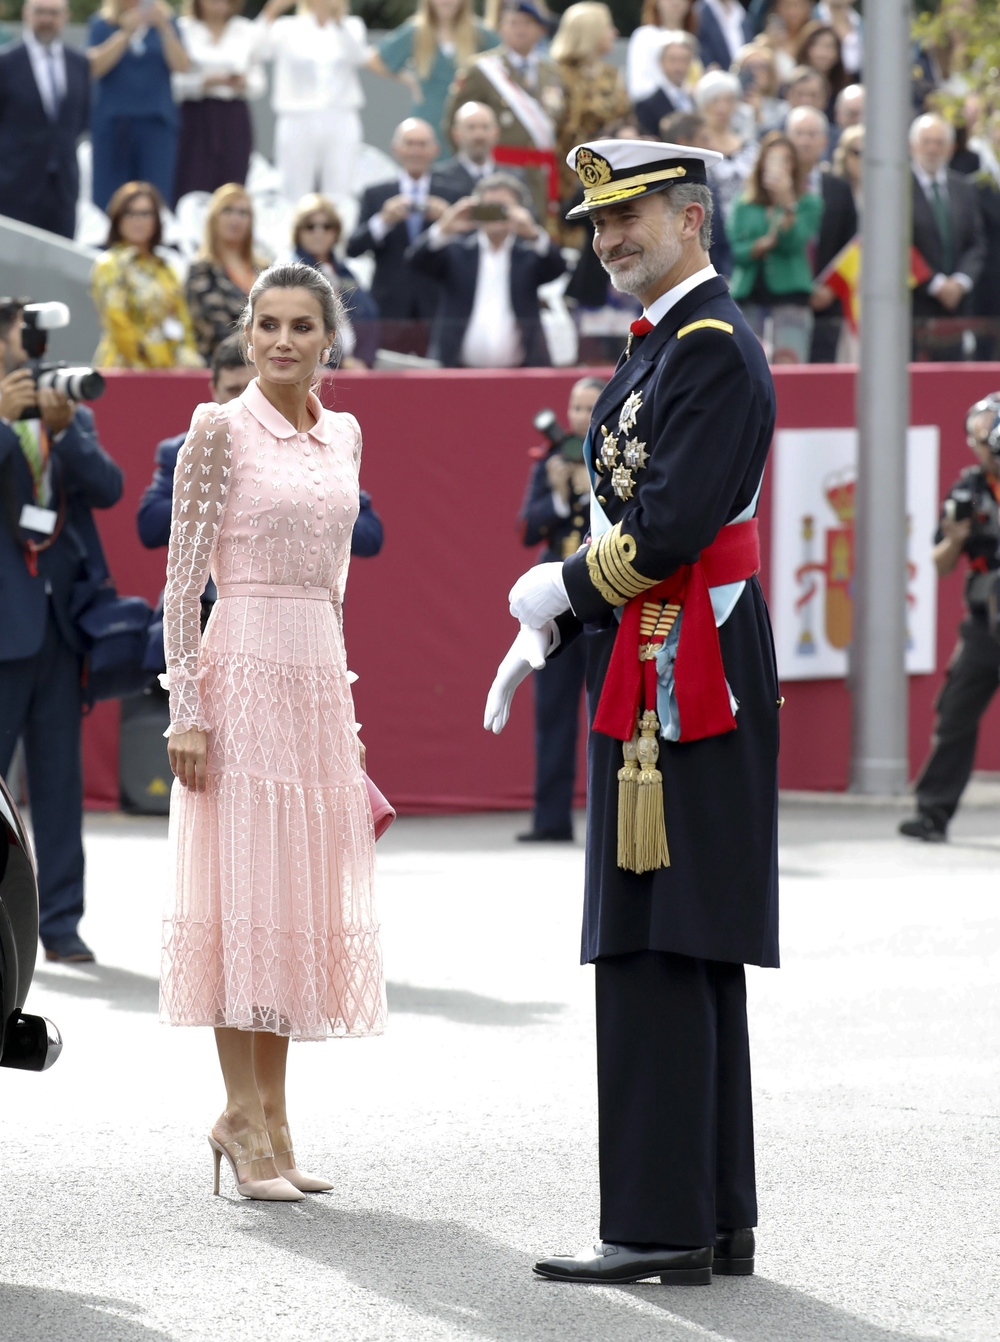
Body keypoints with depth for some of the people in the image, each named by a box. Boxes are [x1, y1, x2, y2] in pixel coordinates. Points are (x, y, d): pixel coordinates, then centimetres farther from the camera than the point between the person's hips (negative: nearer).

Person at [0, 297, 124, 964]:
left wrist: (64, 429, -14)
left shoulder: (75, 419, 12)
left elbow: (109, 488, -2)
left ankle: (60, 920, 9)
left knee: (60, 776, 6)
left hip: (61, 615, 4)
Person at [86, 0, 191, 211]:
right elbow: (95, 67, -8)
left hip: (156, 121, 0)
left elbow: (182, 66, -3)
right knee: (109, 196, -4)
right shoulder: (102, 23, 7)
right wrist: (125, 33, -15)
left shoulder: (164, 20, 9)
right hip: (113, 120, 0)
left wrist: (165, 29, -14)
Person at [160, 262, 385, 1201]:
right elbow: (183, 575, -8)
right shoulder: (220, 431, -6)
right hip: (244, 668, -6)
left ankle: (270, 1117, 11)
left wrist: (344, 699, 17)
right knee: (244, 883, -6)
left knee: (299, 886, 7)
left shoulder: (343, 435, 12)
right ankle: (244, 1116, -2)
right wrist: (185, 707, -14)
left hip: (319, 672, 6)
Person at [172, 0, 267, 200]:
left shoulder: (249, 31, 10)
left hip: (234, 120, 3)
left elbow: (260, 83, 13)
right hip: (195, 116, -3)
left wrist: (244, 83, -8)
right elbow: (172, 83, -4)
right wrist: (204, 82, -17)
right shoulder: (183, 28, 1)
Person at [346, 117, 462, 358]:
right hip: (390, 309, 0)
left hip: (438, 309, 0)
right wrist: (382, 221, -15)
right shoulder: (375, 195, 10)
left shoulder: (452, 194, 9)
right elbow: (353, 248, 1)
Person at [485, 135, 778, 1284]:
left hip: (681, 689, -11)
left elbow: (671, 525, -21)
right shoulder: (660, 347, 19)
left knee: (655, 951, -11)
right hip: (653, 678, 11)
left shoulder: (713, 347, -13)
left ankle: (660, 1229, -11)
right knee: (693, 957, 10)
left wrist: (562, 589, -8)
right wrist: (547, 629, 10)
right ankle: (714, 1220, 14)